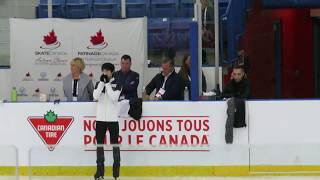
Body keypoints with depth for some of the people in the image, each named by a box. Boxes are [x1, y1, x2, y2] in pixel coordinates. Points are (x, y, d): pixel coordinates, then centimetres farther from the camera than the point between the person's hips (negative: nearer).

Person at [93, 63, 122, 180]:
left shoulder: (117, 84, 0)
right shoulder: (99, 84, 7)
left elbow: (114, 97, -15)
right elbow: (95, 96, -9)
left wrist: (107, 83, -15)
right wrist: (102, 82, -14)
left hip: (113, 118, -3)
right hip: (100, 118, 3)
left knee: (115, 143, 1)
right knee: (99, 144, 4)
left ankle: (116, 168, 8)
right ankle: (100, 170, 9)